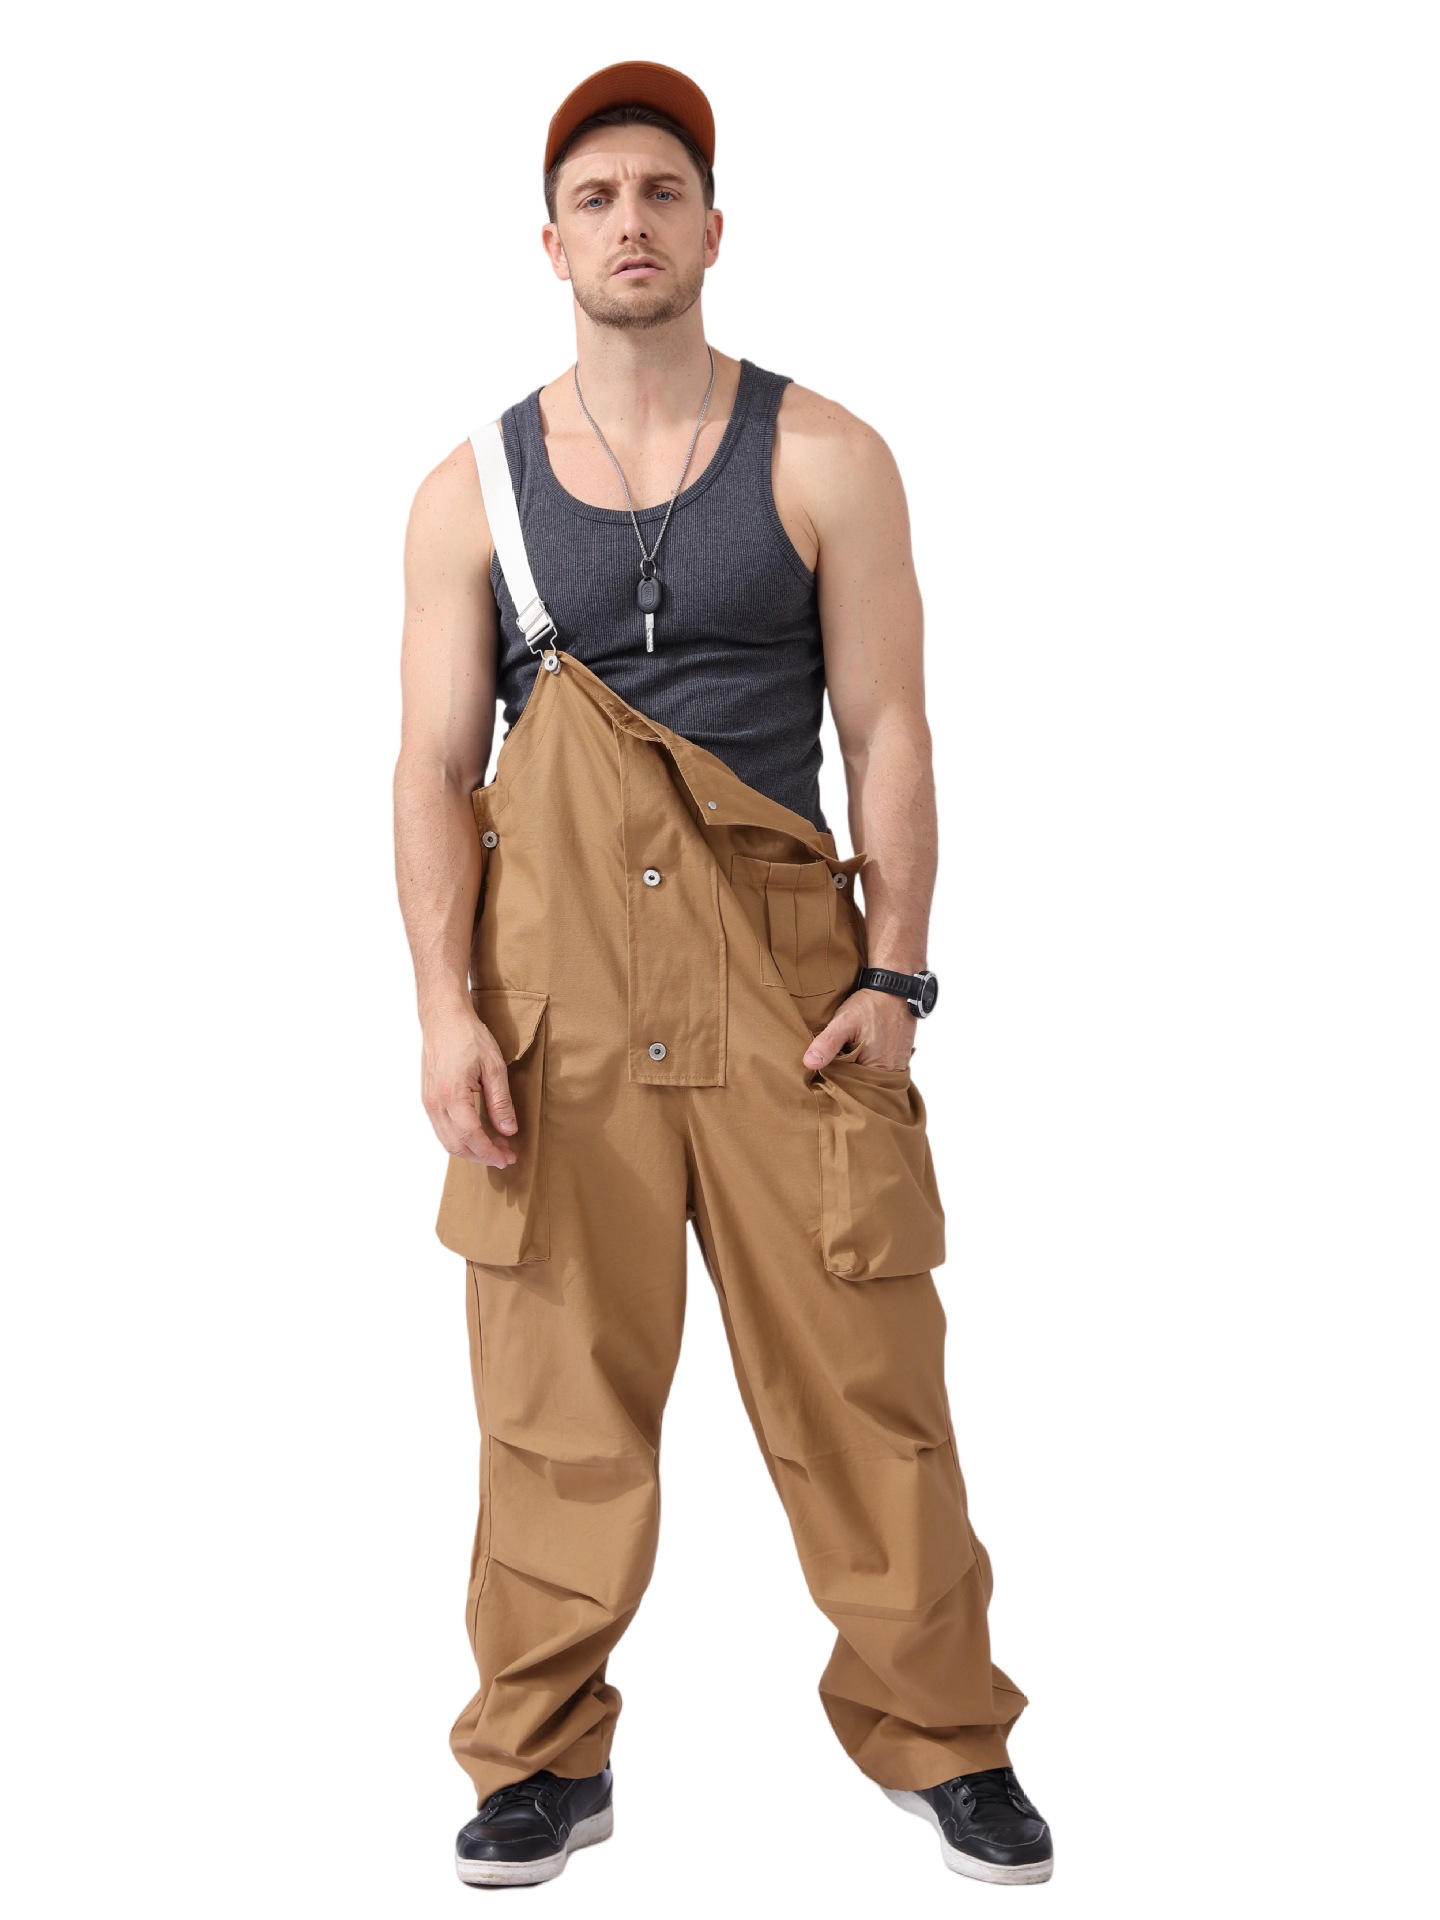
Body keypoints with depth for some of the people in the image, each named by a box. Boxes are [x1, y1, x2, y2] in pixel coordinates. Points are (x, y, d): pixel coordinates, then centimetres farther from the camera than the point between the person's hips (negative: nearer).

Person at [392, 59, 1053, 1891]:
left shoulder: (823, 461, 5)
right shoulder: (472, 491, 7)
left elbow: (887, 732, 2)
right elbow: (436, 764, 4)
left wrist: (893, 972, -7)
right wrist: (447, 1003, -7)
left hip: (783, 971, 0)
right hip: (556, 985, 1)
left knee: (863, 1375, 2)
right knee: (558, 1384, 4)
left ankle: (937, 1737, 19)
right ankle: (546, 1761, 19)